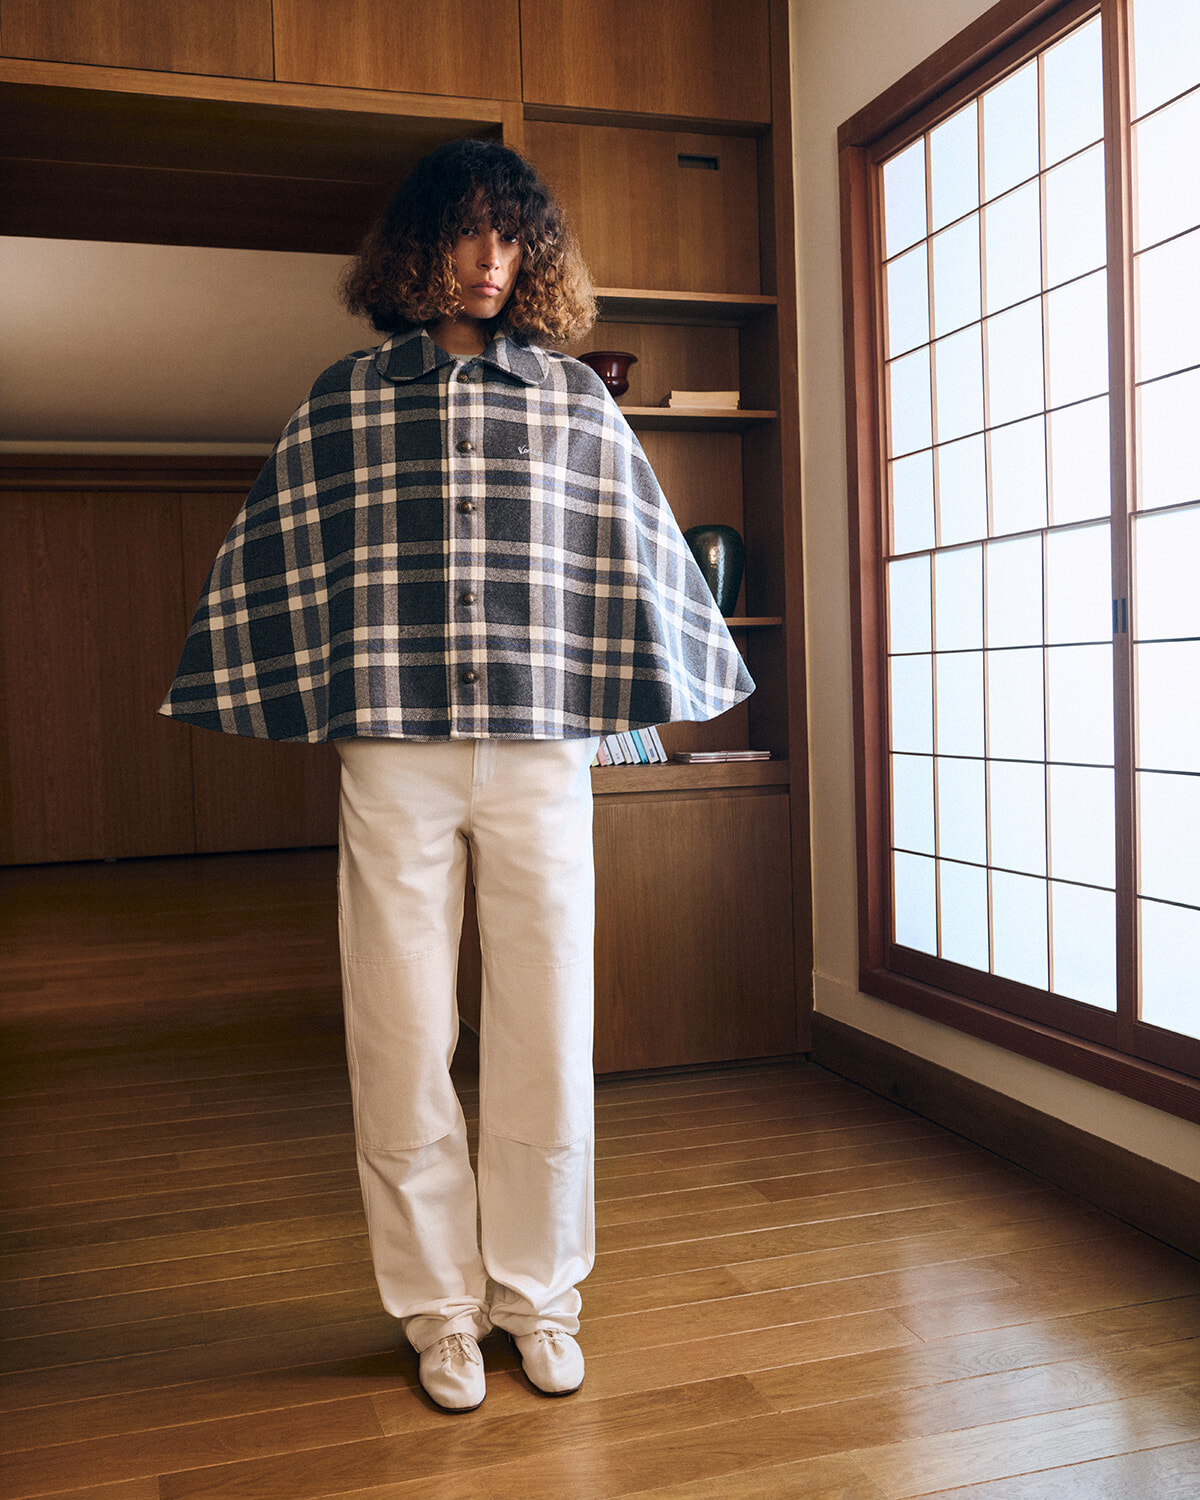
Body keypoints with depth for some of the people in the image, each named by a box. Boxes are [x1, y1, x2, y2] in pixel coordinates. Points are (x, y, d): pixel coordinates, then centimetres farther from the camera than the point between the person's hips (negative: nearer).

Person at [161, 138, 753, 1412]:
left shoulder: (574, 399, 11)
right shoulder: (343, 400, 10)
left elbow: (638, 553, 16)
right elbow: (273, 560, 14)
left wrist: (677, 685, 19)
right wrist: (229, 688, 18)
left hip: (541, 749, 1)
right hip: (391, 755, 0)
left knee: (546, 1032, 4)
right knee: (402, 1041, 4)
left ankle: (538, 1296, 24)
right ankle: (440, 1310, 21)